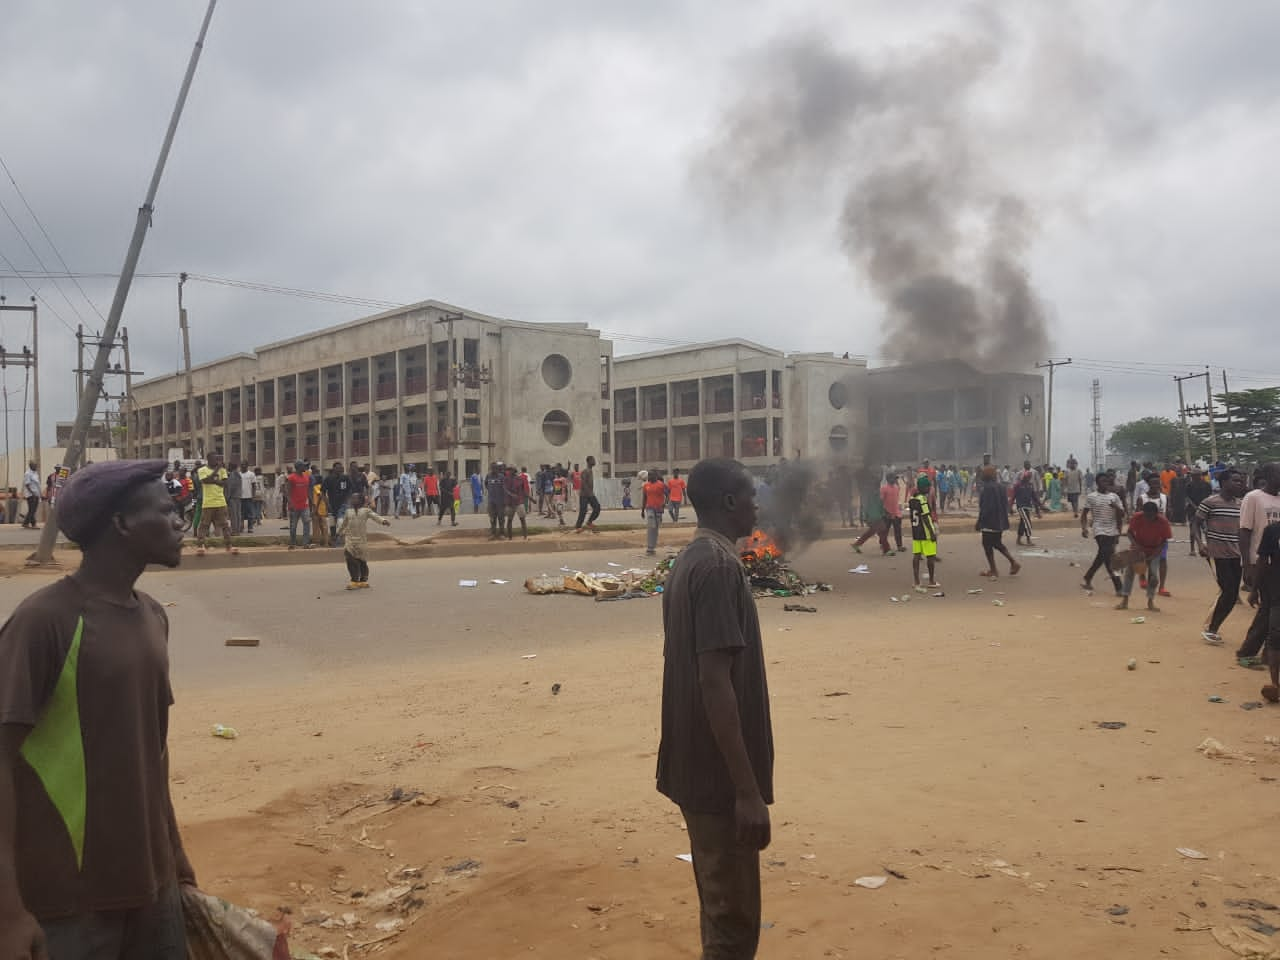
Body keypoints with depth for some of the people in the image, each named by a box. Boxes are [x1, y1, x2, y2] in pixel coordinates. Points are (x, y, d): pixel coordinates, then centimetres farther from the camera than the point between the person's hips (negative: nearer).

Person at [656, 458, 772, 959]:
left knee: (721, 906, 20)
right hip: (719, 773, -10)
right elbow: (715, 681, -24)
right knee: (733, 918, 1)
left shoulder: (688, 560, 11)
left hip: (695, 766, 10)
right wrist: (748, 789, -22)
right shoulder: (719, 565, -19)